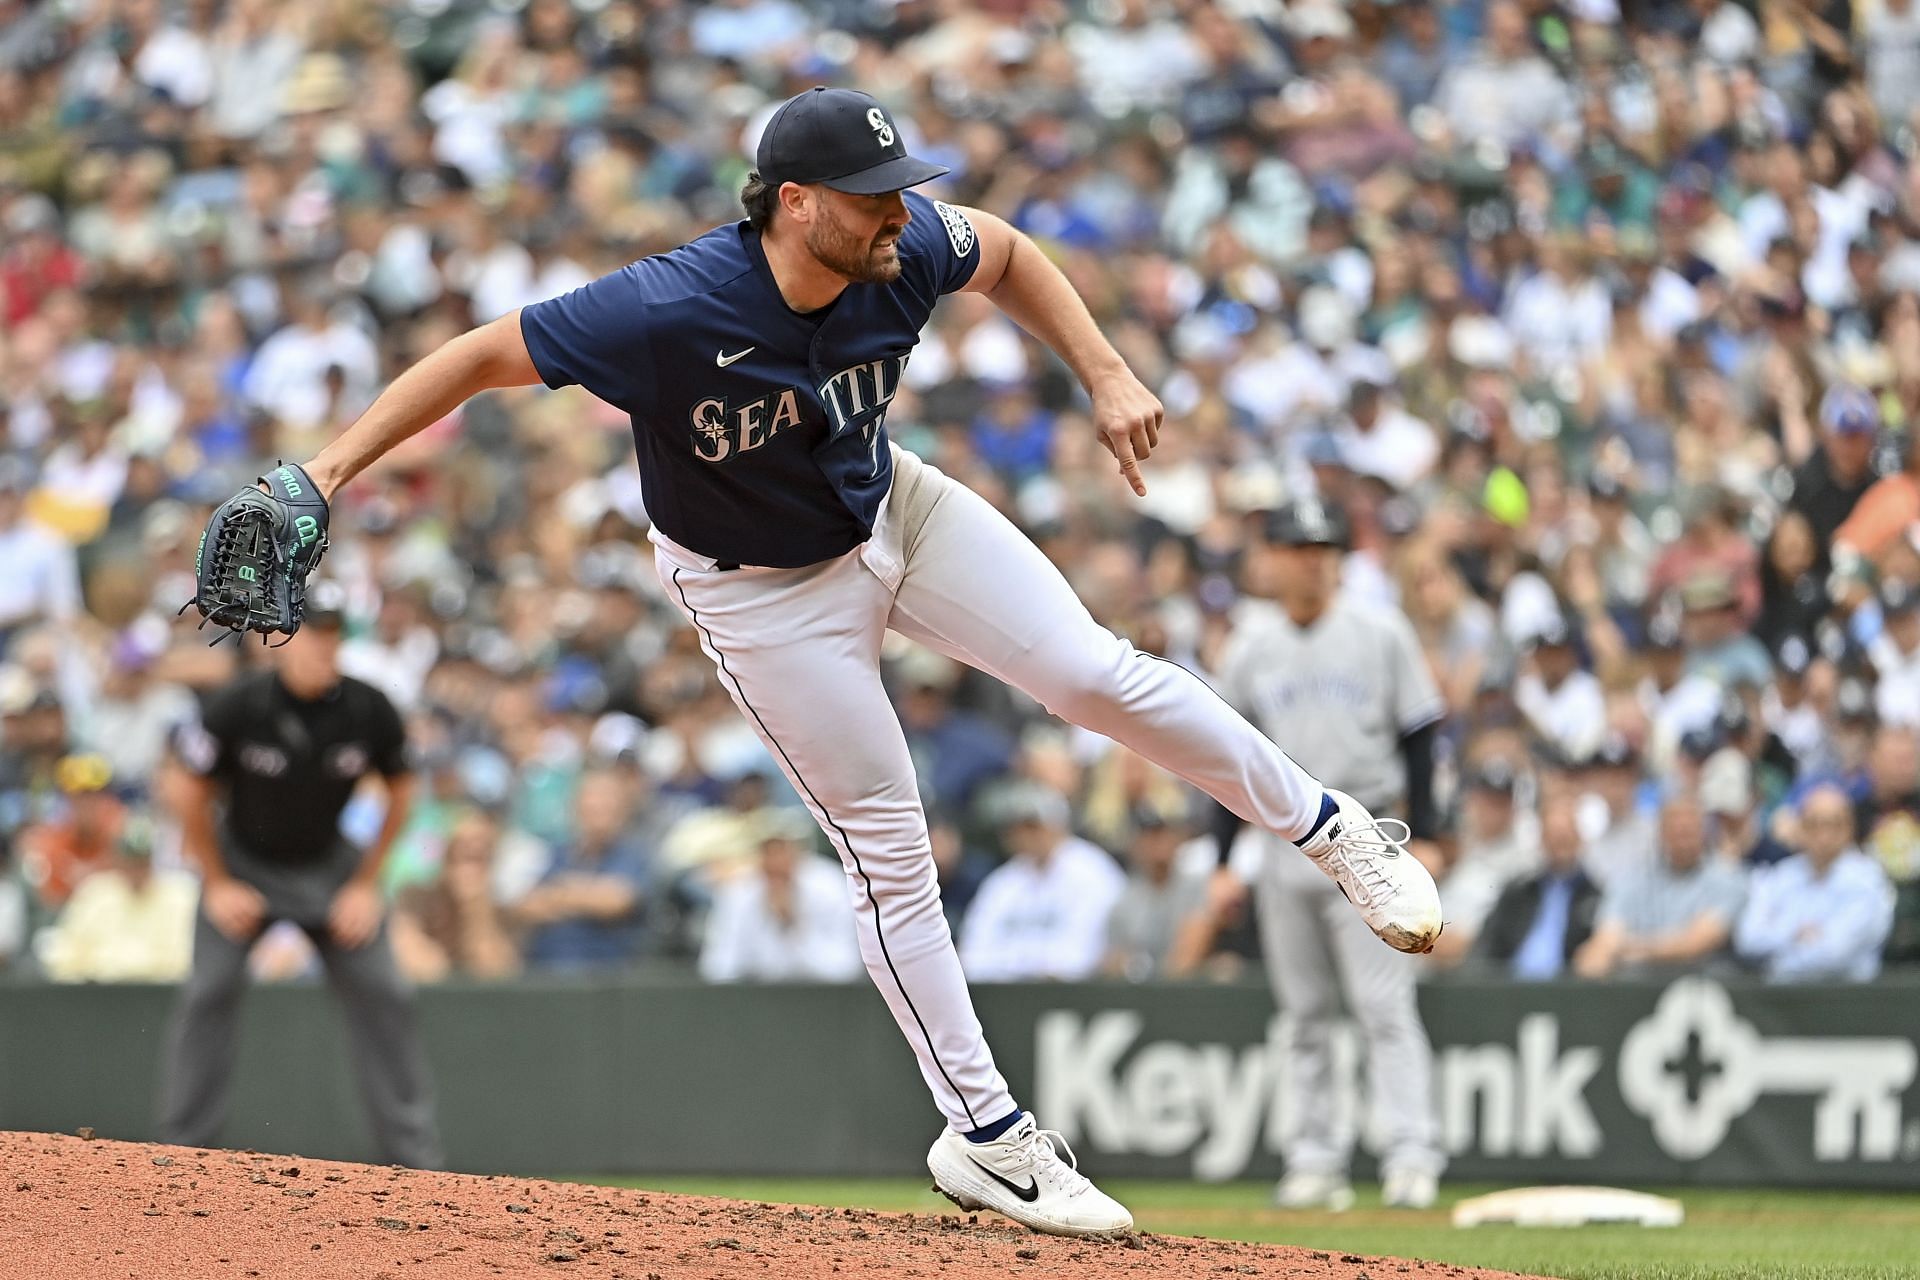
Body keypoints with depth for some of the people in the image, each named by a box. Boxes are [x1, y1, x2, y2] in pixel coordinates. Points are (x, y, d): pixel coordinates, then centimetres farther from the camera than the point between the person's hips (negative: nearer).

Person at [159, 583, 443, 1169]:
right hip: (243, 863, -2)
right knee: (209, 991, -13)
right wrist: (217, 886, -8)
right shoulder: (235, 708, -23)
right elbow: (196, 798, -8)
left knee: (383, 994, -5)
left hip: (327, 866, 2)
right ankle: (182, 1148, -5)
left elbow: (399, 792, -1)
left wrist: (365, 885, -3)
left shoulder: (369, 711, -18)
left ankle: (415, 1154, 2)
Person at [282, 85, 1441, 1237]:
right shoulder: (670, 312, -36)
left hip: (894, 512, 4)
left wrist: (1107, 376, -7)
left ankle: (1330, 829, 16)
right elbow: (486, 355, -29)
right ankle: (985, 1135, 8)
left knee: (1095, 674, -7)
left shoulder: (905, 250, -21)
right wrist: (327, 473, -34)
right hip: (761, 588, -4)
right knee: (889, 848, -2)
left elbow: (1003, 255, 2)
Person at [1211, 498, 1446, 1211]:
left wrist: (1423, 835, -6)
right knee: (1305, 1012, 7)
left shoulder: (1381, 634, 0)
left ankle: (1411, 1154, -14)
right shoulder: (1251, 646, 8)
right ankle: (1315, 1159, 11)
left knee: (1384, 1005, -11)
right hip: (1284, 846, 3)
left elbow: (1418, 737, 2)